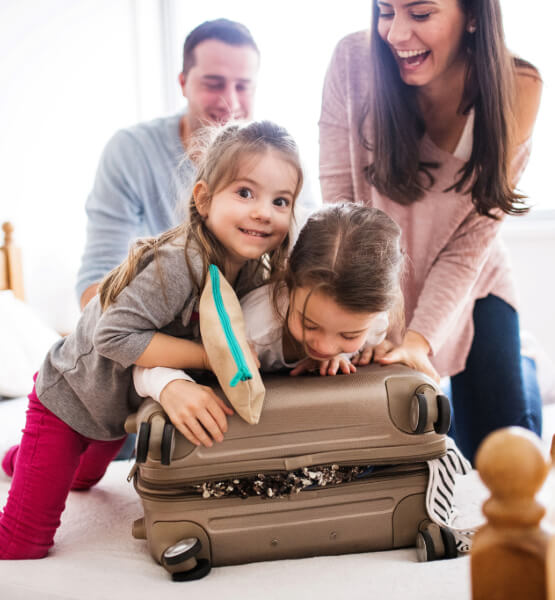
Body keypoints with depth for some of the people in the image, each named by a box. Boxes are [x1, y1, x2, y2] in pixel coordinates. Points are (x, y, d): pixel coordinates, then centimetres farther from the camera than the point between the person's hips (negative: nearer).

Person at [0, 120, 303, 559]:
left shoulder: (255, 271, -13)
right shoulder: (178, 264, -37)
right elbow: (115, 335, -38)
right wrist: (211, 355, -37)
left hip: (125, 406, 8)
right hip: (72, 396, -7)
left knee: (82, 480, 36)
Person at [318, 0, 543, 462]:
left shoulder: (517, 88, -19)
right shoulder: (354, 61, -21)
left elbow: (473, 237, -17)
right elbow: (338, 198, -20)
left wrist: (420, 338, -27)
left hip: (470, 285, 0)